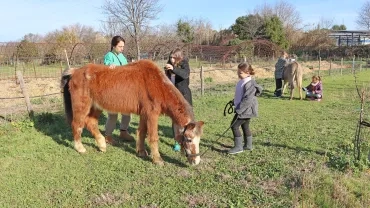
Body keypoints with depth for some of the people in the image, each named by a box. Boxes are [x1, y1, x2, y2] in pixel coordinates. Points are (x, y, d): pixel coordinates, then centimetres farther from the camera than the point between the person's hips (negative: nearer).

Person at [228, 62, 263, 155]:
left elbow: (247, 100, -27)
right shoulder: (242, 82, 8)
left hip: (246, 110, -10)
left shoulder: (249, 84, -22)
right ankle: (248, 145, 30)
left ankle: (238, 147, 1)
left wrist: (239, 110, -26)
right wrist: (235, 102, 26)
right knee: (245, 127, 17)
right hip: (244, 110, 10)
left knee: (234, 126, -7)